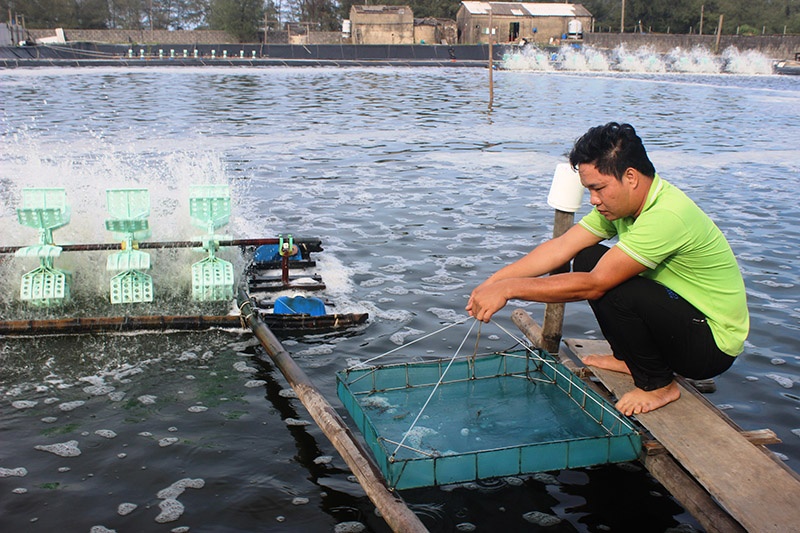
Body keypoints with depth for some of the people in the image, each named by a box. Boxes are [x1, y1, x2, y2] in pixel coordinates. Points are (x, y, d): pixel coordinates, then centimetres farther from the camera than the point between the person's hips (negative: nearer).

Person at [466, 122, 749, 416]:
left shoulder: (667, 215, -31)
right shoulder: (621, 202, -3)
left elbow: (594, 284, -32)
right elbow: (560, 247, -3)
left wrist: (509, 288, -29)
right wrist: (494, 280, -12)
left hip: (714, 345, -8)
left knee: (611, 286, -30)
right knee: (587, 258, -1)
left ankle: (657, 384, -5)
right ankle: (629, 357, 14)